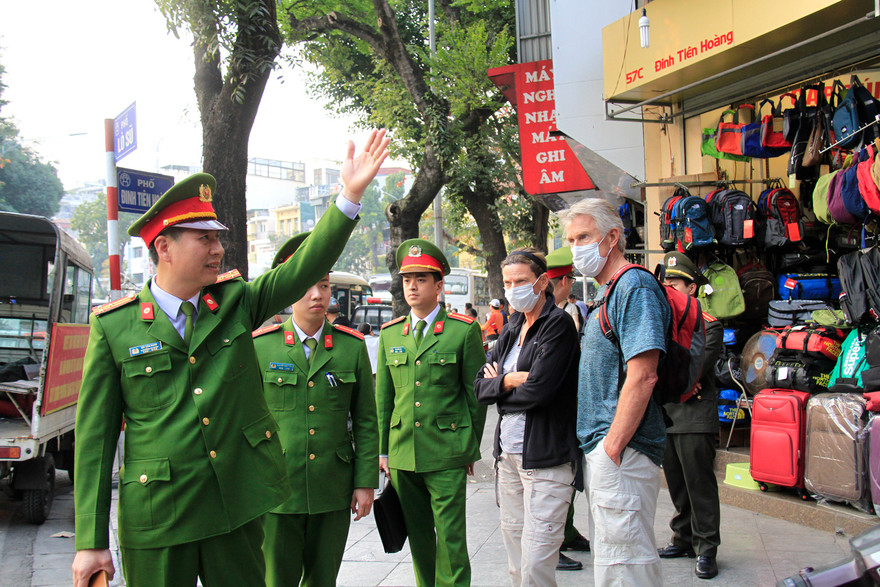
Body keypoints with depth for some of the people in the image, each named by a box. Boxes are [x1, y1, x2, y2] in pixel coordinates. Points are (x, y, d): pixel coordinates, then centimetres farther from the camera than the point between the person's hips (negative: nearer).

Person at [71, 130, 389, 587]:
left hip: (238, 506, 3)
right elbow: (95, 433, -4)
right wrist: (90, 541, -6)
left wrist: (351, 193, -19)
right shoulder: (113, 325, -5)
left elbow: (306, 267, -8)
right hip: (157, 516, -3)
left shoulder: (236, 301, 4)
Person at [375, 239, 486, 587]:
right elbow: (383, 397, 13)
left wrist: (472, 448, 2)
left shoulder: (464, 331, -2)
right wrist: (383, 450, 9)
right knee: (418, 537, 13)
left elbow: (476, 394, 1)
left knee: (450, 538, -2)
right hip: (402, 455, 4)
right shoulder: (389, 334, 10)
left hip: (446, 455, -4)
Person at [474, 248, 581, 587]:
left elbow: (538, 390, -19)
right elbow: (480, 388, 10)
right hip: (508, 453, 8)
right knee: (513, 547, 12)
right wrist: (508, 381, -10)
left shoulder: (558, 324, -9)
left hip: (545, 456, -8)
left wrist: (498, 386, -1)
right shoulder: (511, 330, 15)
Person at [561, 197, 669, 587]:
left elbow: (642, 376, -21)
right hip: (600, 452, 10)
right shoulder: (606, 295, 19)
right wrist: (595, 453, 17)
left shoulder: (635, 286, -12)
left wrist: (612, 448, -20)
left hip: (622, 453, -10)